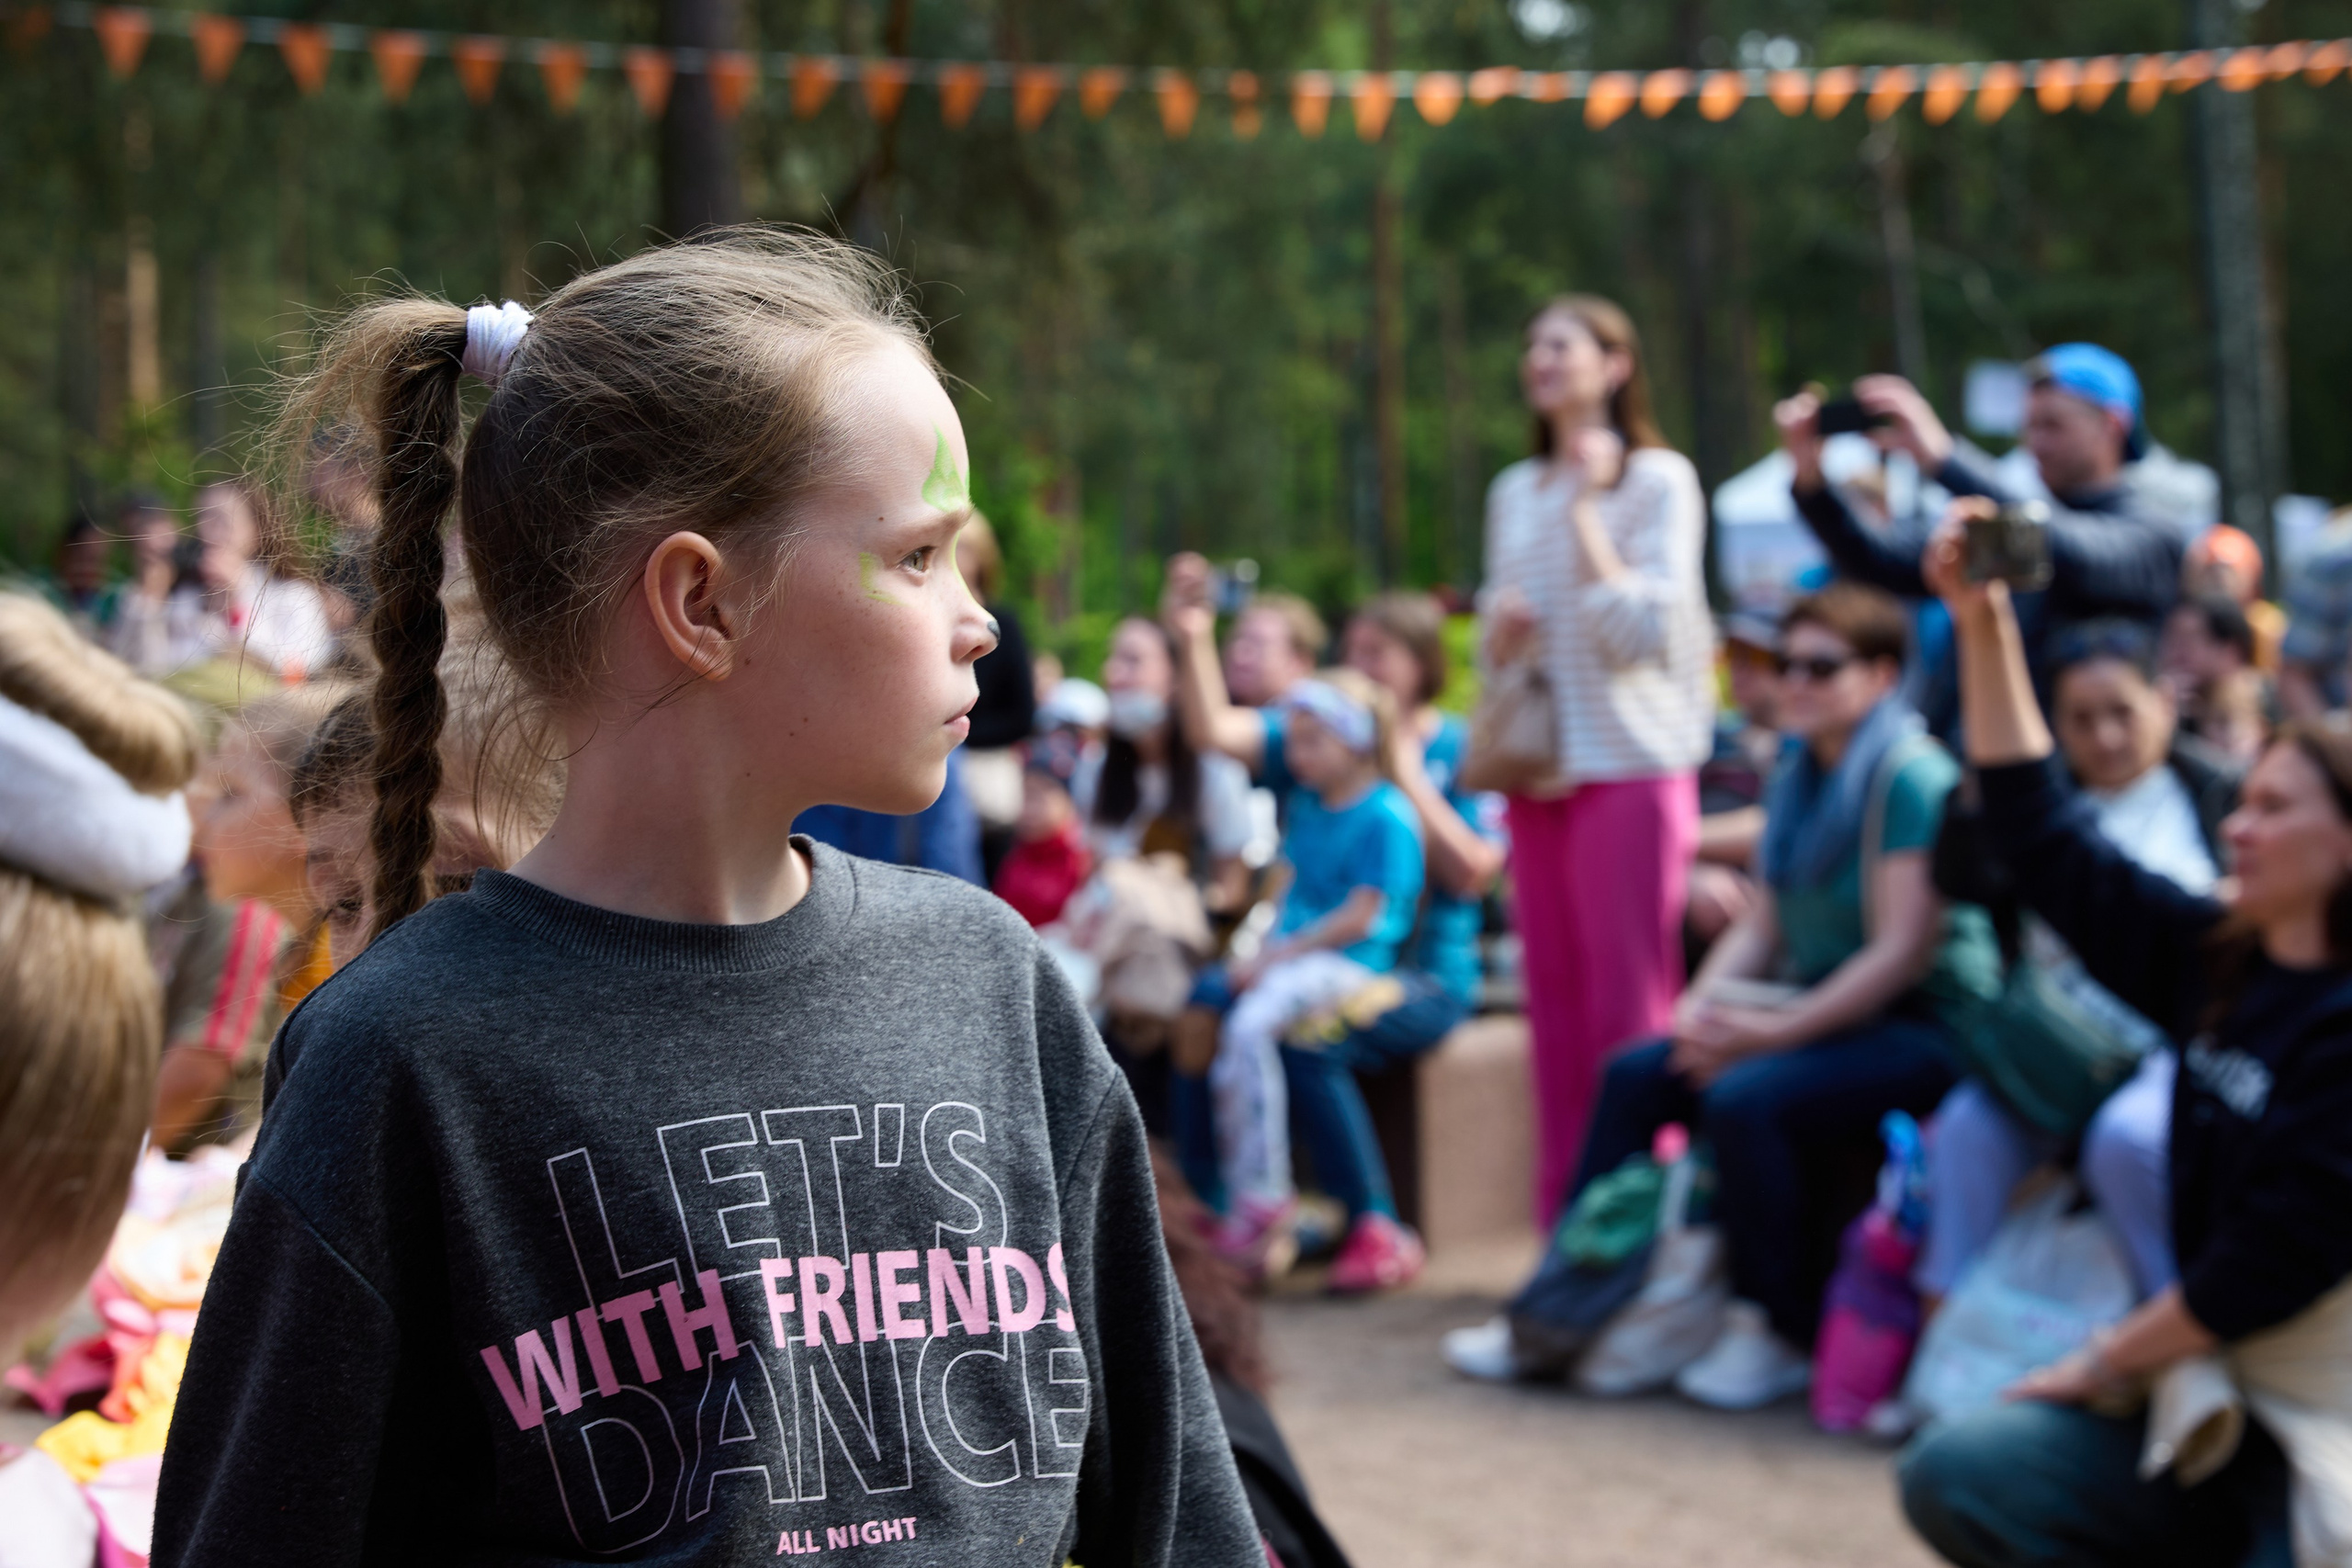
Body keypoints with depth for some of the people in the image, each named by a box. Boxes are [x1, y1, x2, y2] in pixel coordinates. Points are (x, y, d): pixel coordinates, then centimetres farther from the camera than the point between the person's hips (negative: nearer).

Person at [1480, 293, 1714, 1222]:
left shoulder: (1659, 480, -1)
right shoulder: (1514, 493, 17)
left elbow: (1647, 627, -12)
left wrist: (1587, 511, -10)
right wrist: (1500, 629, 0)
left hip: (1632, 764, -6)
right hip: (1540, 768, 6)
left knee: (1629, 1004, -7)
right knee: (1555, 1002, 6)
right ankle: (1566, 1220, 12)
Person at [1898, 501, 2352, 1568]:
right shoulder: (2215, 960, 6)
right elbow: (2045, 839, 8)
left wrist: (2107, 1363, -7)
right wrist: (1985, 623, 4)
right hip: (2218, 1396, 8)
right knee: (1956, 1478, -10)